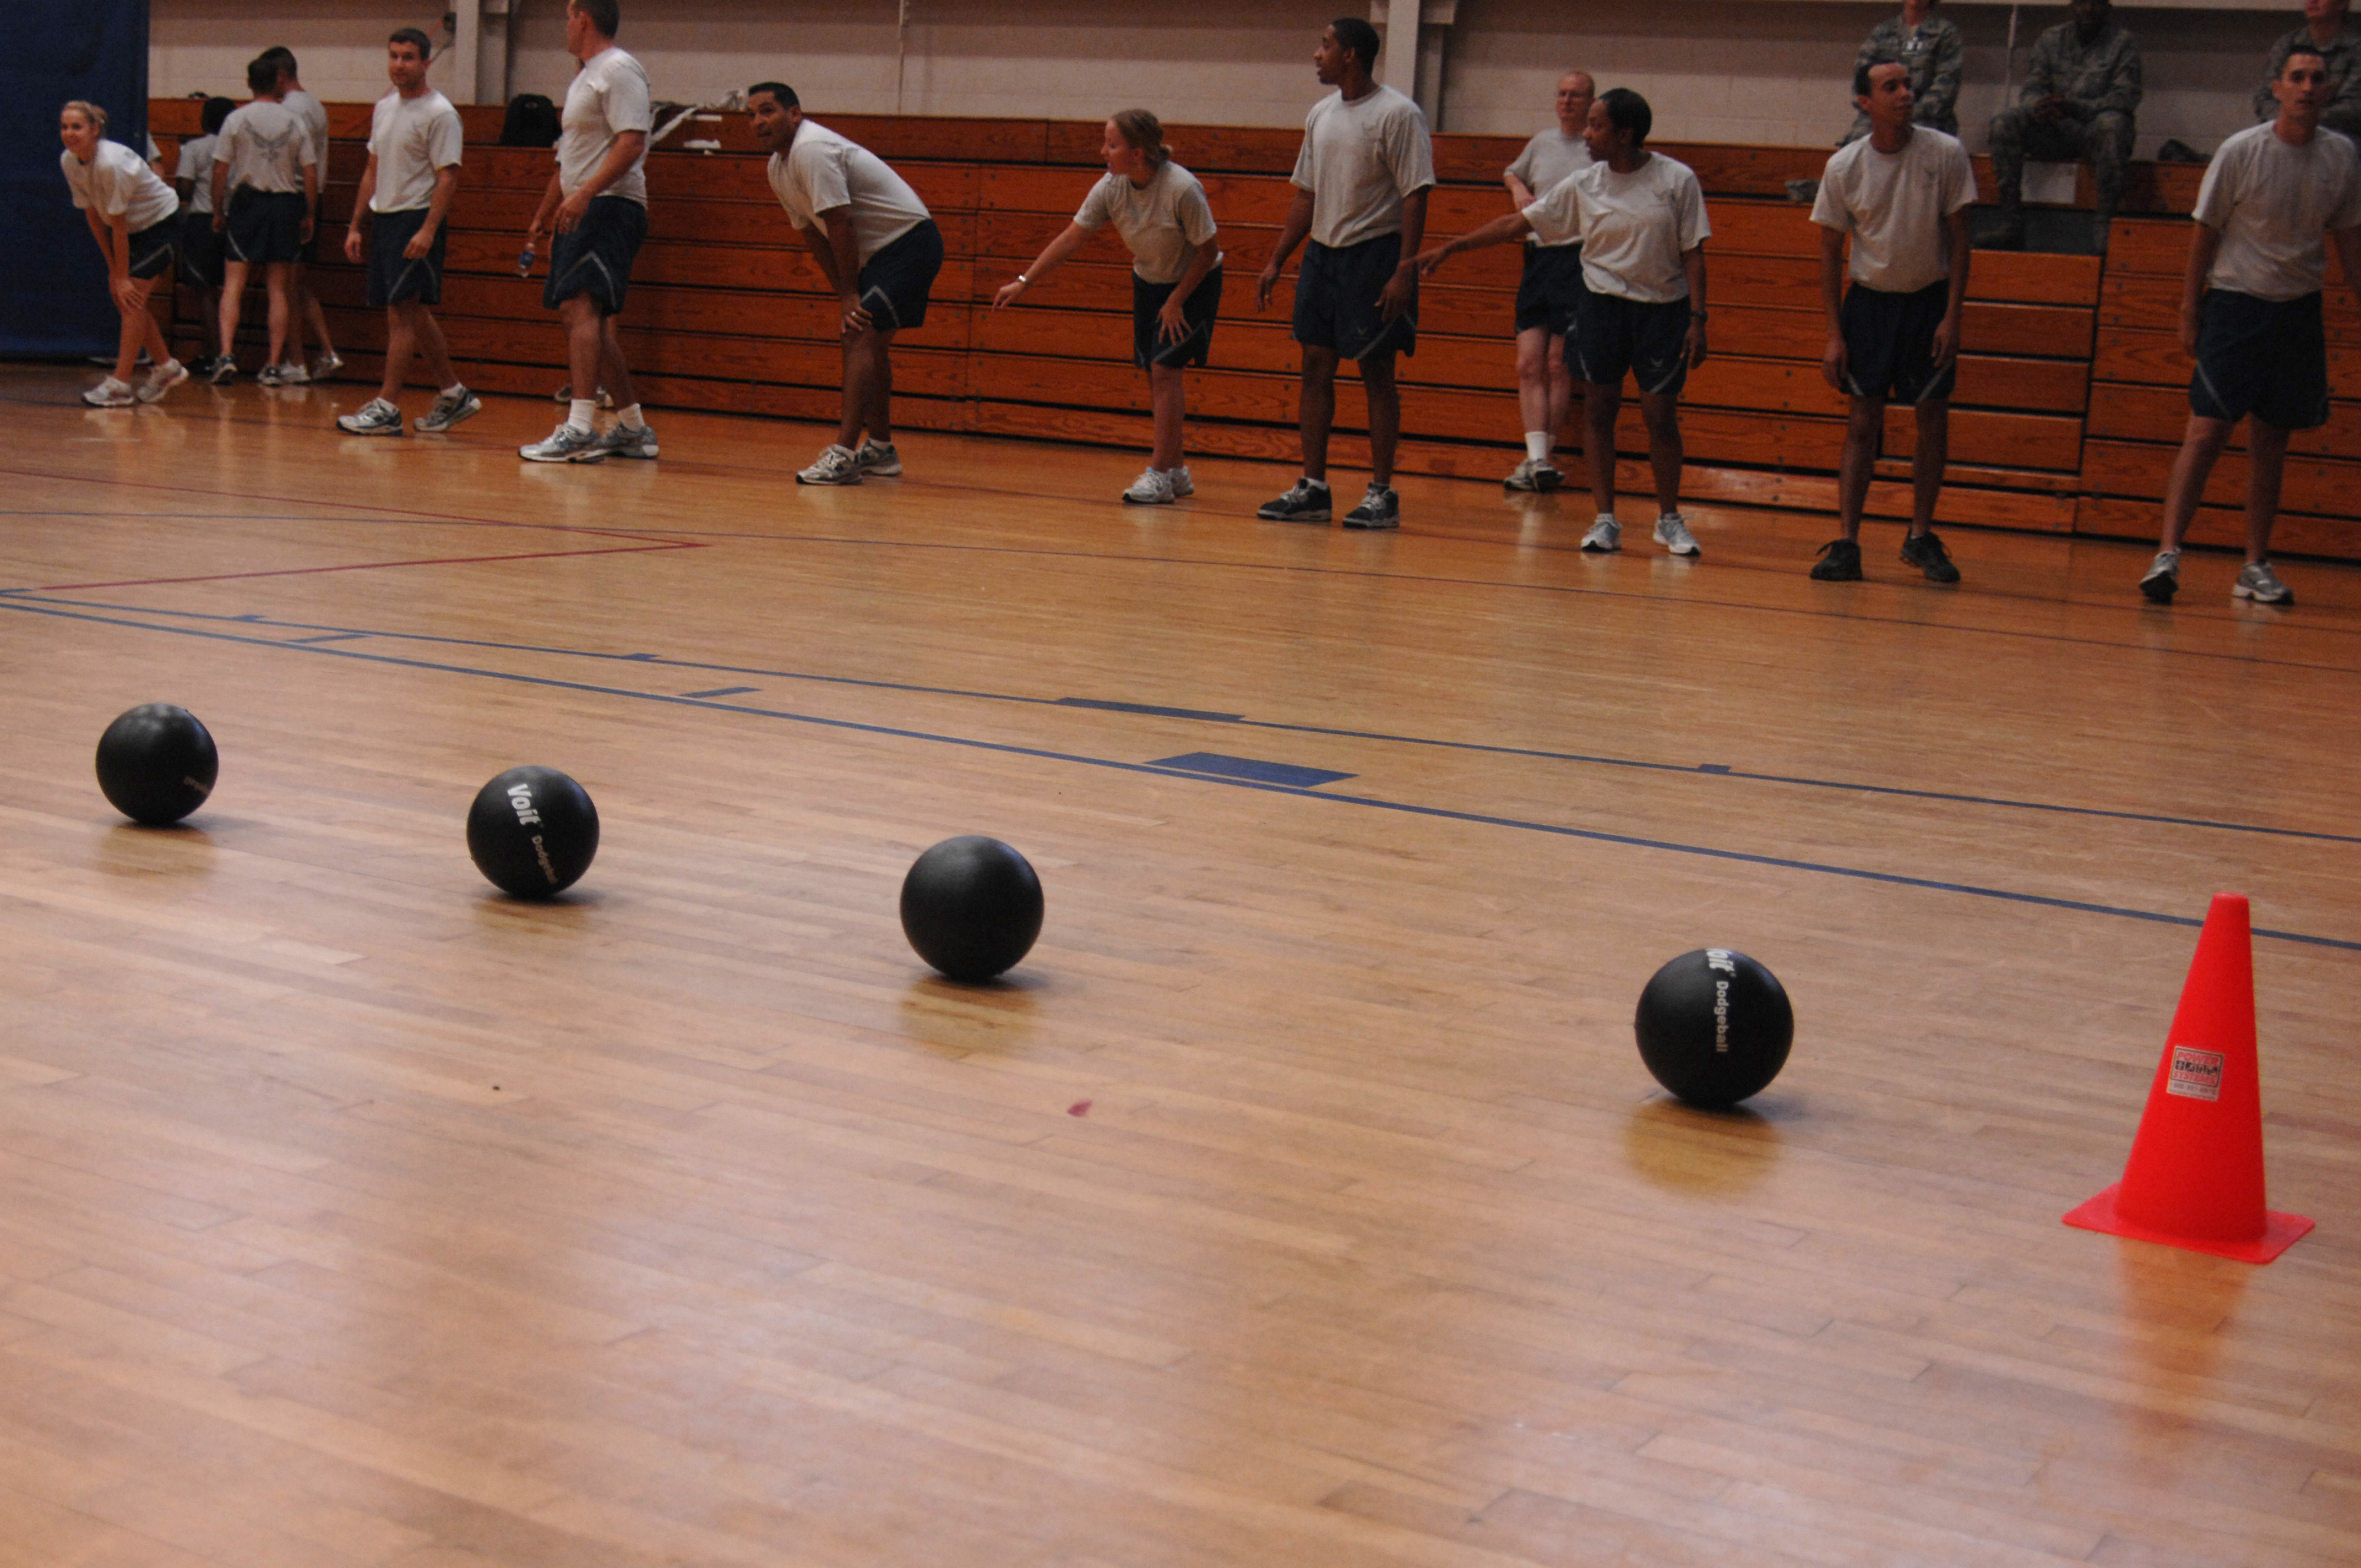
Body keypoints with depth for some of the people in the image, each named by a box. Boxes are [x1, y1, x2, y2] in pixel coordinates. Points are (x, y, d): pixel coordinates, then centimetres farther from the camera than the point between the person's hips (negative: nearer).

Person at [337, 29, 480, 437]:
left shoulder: (439, 113, -10)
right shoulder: (384, 108, 14)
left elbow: (448, 177, -14)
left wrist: (428, 231, -23)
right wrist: (356, 226, 16)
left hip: (416, 220, -8)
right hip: (384, 219, 8)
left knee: (401, 312, -10)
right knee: (415, 314, 11)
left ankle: (387, 407, -8)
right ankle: (453, 395, 21)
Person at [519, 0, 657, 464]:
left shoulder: (619, 69, -9)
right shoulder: (585, 78, 23)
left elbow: (631, 144, -20)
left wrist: (585, 194, -29)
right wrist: (542, 217, 32)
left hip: (610, 207, -10)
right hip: (583, 213, 10)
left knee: (580, 306, -20)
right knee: (591, 319, 10)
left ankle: (579, 430, -26)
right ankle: (633, 428, 17)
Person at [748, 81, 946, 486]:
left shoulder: (811, 150, -22)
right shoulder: (778, 167, 9)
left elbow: (840, 224, -23)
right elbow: (812, 234, 14)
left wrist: (850, 294, -17)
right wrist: (844, 295, 7)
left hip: (910, 242, -10)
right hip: (880, 251, 11)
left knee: (859, 337, -20)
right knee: (870, 340, 18)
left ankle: (843, 455, -27)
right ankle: (880, 449, 31)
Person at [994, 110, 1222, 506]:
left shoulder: (1182, 189, -30)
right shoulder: (1111, 188, -15)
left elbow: (1208, 250, -20)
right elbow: (1070, 239, -9)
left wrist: (1176, 301, -17)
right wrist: (1024, 282, -11)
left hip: (1195, 283, -6)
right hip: (1148, 281, 6)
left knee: (1165, 370, -15)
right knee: (1156, 376, 6)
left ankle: (1159, 473, -11)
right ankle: (1175, 471, 18)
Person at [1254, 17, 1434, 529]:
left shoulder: (1398, 114, -10)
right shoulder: (1321, 114, 12)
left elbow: (1415, 195, -13)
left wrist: (1405, 270, -20)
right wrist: (1275, 262, 12)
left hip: (1375, 253, -7)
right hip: (1323, 253, 7)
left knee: (1377, 372, -3)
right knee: (1316, 366, 6)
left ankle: (1382, 493, 3)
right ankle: (1313, 490, 11)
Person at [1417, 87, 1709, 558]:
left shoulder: (1678, 180, -7)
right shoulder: (1583, 186, -1)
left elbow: (1693, 254, -4)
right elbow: (1517, 223, 3)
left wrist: (1697, 320, -10)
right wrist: (1450, 248, 0)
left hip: (1663, 309, -2)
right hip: (1603, 304, 2)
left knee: (1660, 414, -1)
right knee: (1599, 408, 1)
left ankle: (1670, 519, 15)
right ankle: (1605, 520, 8)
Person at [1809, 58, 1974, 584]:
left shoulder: (1946, 154, -10)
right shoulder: (1844, 166, -8)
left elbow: (1959, 240, -4)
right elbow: (1831, 253, -1)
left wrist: (1951, 318, -10)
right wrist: (1835, 334, -5)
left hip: (1930, 298, 0)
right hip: (1869, 299, 0)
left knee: (1933, 416, 2)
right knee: (1863, 423, -2)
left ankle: (1921, 537, 15)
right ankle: (1846, 544, -2)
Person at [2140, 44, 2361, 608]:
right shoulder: (2242, 151, -9)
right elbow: (2205, 229, -3)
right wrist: (2189, 313, -4)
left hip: (2299, 308, 4)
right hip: (2234, 301, -4)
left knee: (2271, 441, 8)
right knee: (2207, 430, -12)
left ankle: (2256, 567, 15)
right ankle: (2167, 555, -13)